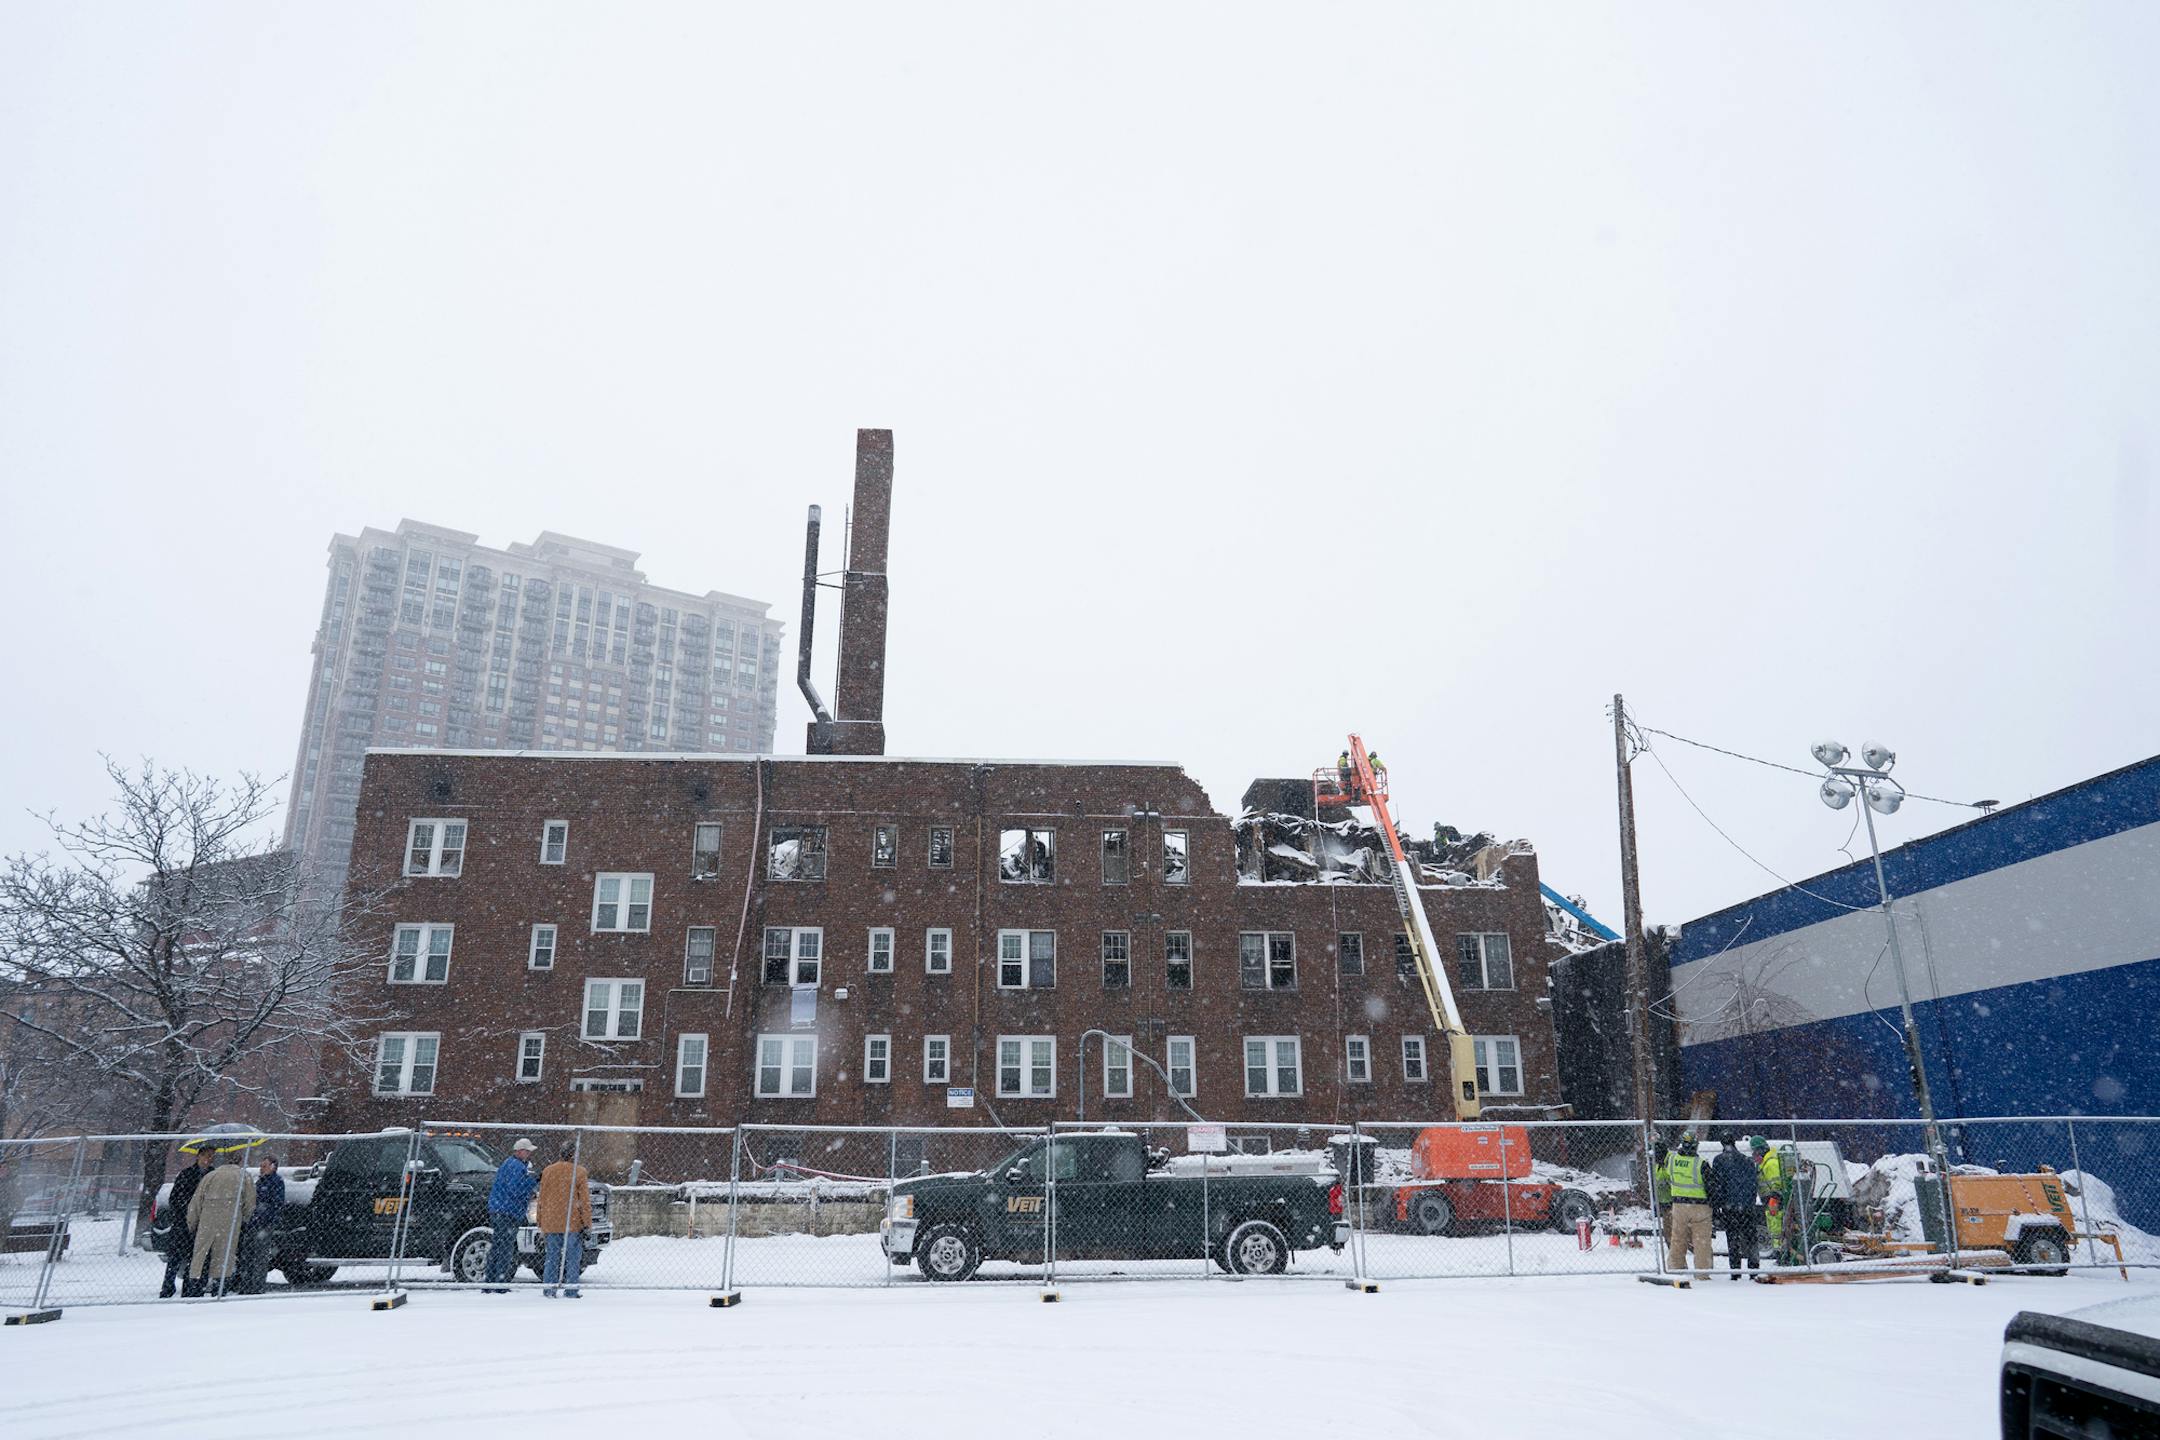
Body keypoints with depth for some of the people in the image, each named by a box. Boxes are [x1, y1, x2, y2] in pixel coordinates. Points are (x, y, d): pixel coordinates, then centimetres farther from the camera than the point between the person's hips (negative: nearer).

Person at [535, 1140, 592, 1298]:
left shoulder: (547, 1171, 7)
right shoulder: (579, 1172, -6)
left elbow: (542, 1200, 11)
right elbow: (584, 1199, -6)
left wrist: (541, 1224, 18)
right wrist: (588, 1222, 0)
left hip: (550, 1222, 4)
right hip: (572, 1223, -4)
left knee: (552, 1256, 13)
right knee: (573, 1257, 4)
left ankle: (548, 1290, 11)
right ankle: (570, 1292, 3)